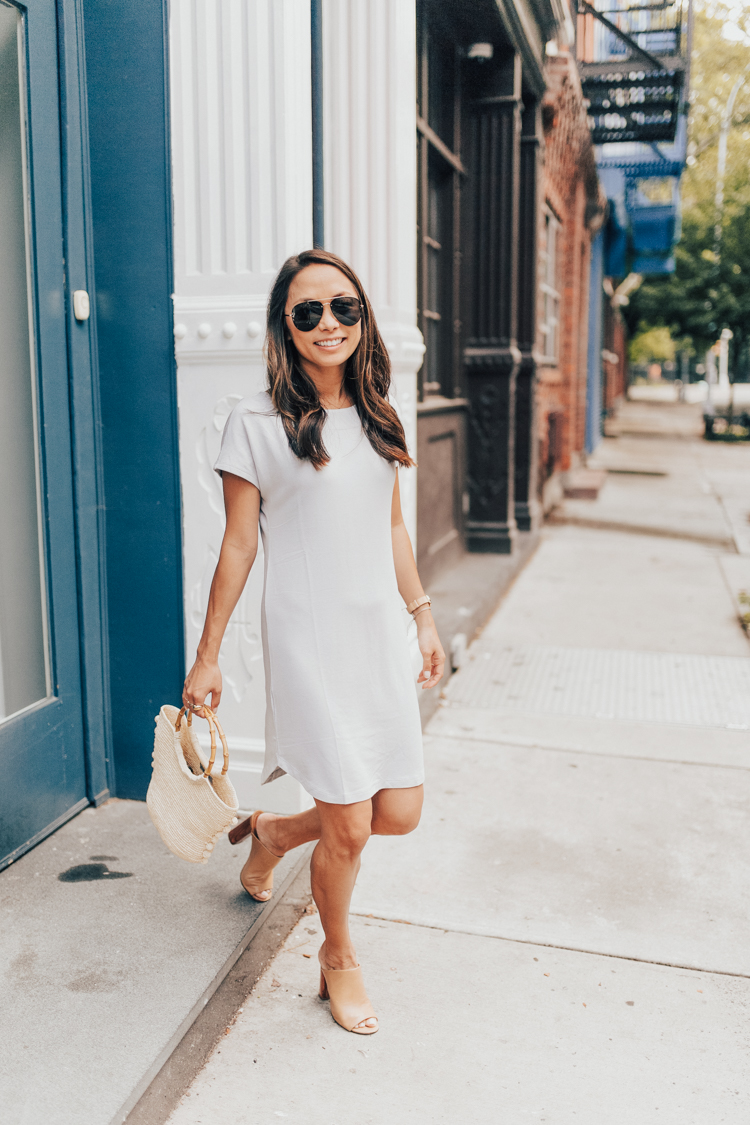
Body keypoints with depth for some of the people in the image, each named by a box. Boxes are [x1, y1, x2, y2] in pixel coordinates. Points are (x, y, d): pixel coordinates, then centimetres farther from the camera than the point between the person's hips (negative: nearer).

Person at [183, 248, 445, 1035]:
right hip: (309, 641, -5)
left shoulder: (377, 416, 10)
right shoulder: (257, 422, -6)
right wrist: (206, 657, -3)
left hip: (380, 635, 6)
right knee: (349, 829, 0)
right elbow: (237, 546, -4)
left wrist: (423, 616, 15)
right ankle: (338, 956, 32)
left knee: (400, 813, 8)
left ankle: (273, 833, 37)